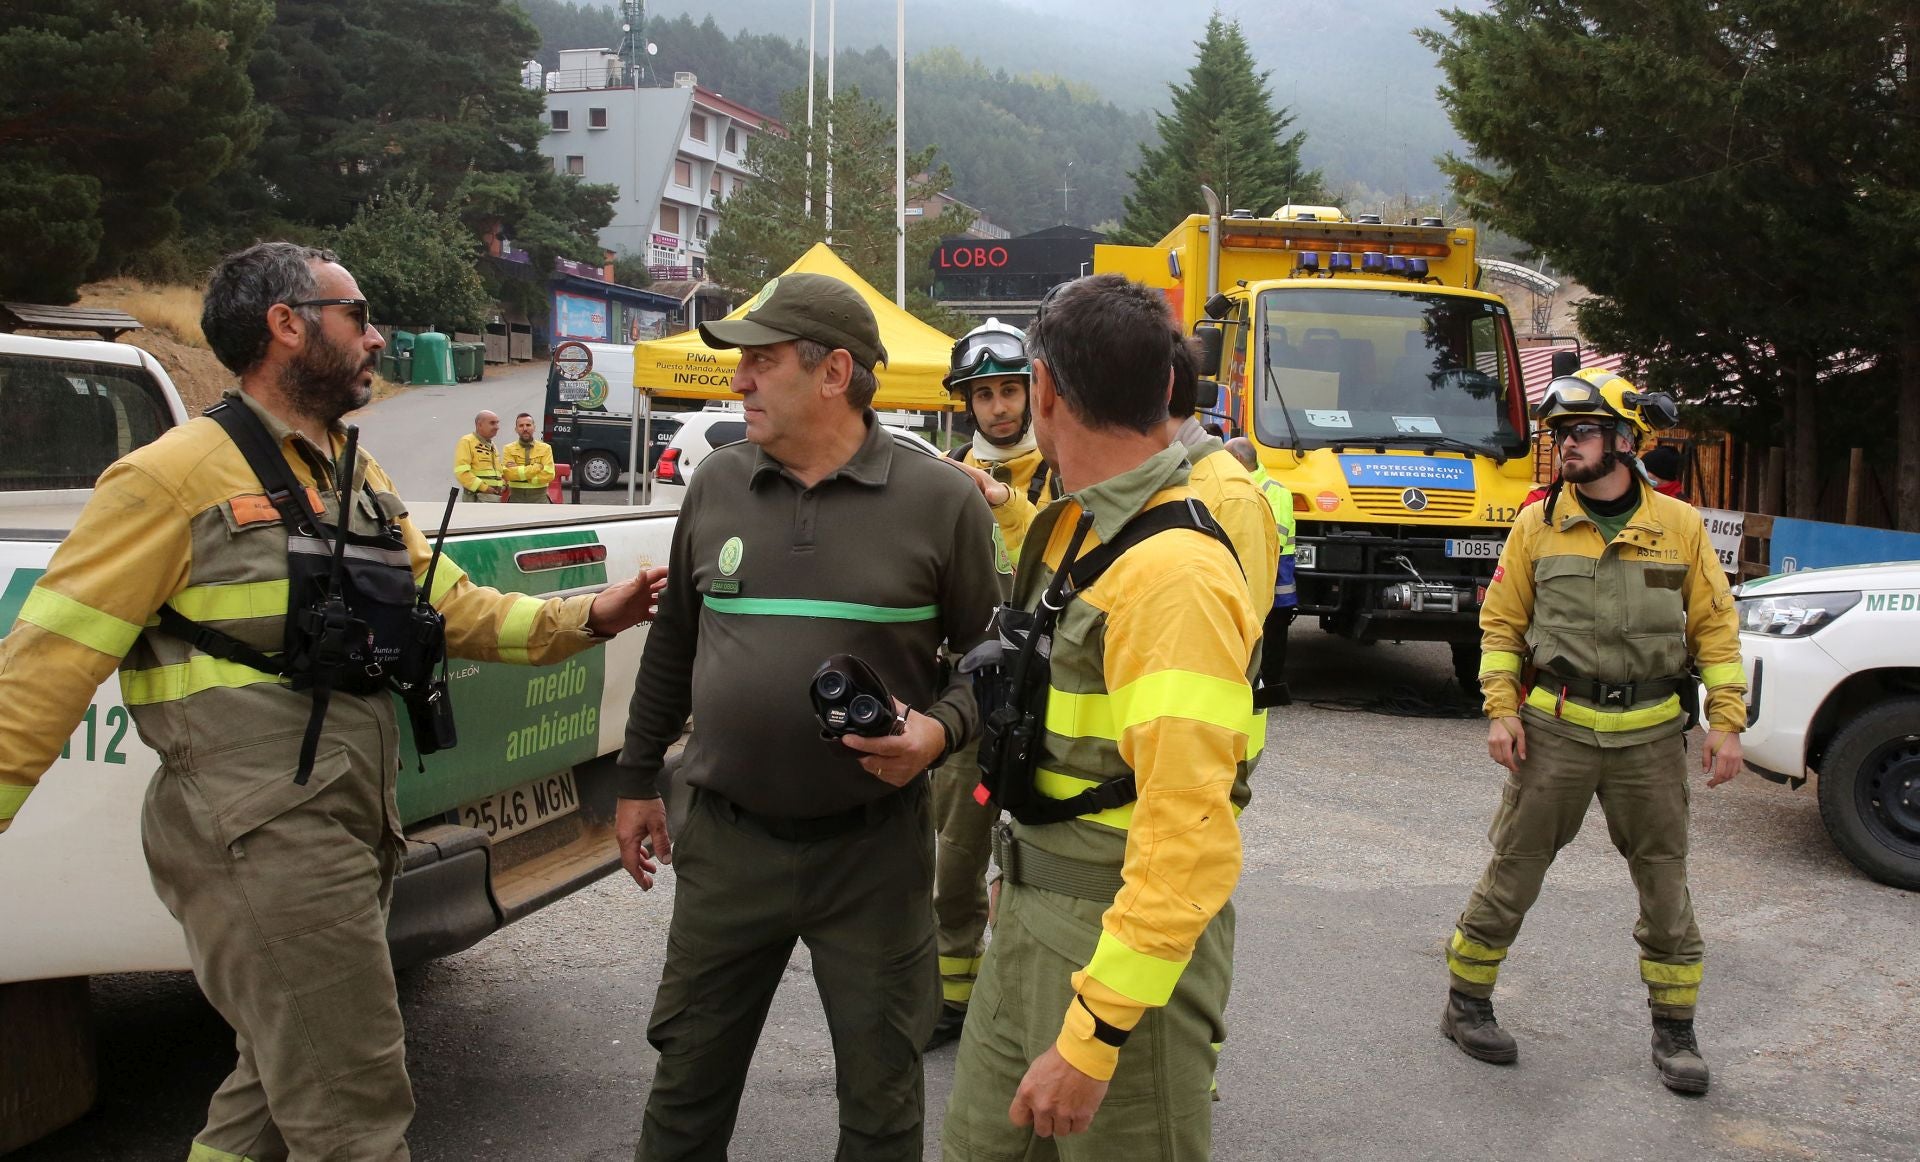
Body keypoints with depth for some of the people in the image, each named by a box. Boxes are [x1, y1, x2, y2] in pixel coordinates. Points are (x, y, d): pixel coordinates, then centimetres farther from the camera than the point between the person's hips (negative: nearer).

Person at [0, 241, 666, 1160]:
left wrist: (586, 618, 1)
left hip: (344, 832, 9)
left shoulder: (362, 479, 15)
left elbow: (455, 608, 13)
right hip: (260, 838, -9)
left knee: (281, 1087, 23)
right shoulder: (176, 476, -10)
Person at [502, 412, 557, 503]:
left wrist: (519, 471, -12)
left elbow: (549, 475, -9)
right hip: (516, 499, 0)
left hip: (539, 498, 0)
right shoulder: (509, 449, 4)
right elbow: (508, 473, -12)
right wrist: (537, 467, -14)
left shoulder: (545, 448, 4)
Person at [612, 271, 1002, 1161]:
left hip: (873, 847, -3)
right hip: (726, 839, 3)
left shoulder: (941, 501, -8)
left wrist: (940, 729, -19)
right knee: (688, 1079, 16)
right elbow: (672, 646, 13)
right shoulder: (716, 484, 4)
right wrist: (637, 780, 16)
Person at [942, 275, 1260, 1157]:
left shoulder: (1173, 572, -23)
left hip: (1125, 933, -8)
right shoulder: (1074, 524, 6)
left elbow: (1188, 841, -26)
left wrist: (1094, 1033, -25)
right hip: (1031, 915, 8)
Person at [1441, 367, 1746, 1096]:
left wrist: (1726, 722, 0)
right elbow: (1501, 623, 4)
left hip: (1651, 736, 1)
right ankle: (1465, 1003, 19)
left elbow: (1715, 629, 5)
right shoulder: (1537, 524, 1)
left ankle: (1674, 1029, 25)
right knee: (1513, 872, 4)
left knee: (1665, 884, 9)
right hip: (1555, 730, -1)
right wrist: (1501, 710, -6)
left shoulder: (1679, 525, 1)